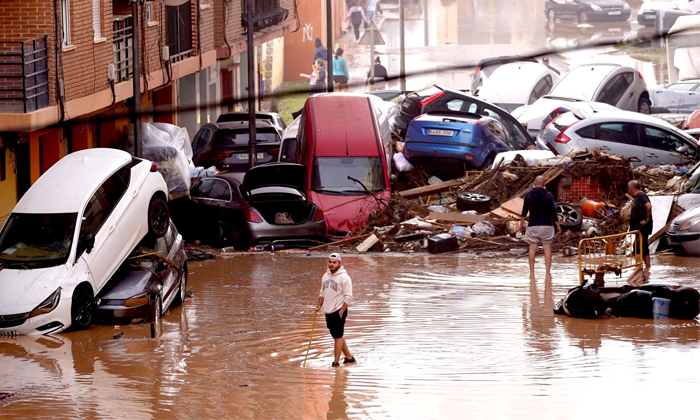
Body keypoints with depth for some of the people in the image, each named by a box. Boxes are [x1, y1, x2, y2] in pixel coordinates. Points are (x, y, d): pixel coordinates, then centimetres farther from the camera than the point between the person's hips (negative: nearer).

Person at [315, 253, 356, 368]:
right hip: (328, 311, 8)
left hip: (338, 312, -8)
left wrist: (341, 312, -16)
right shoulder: (326, 276, 11)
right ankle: (349, 357, 25)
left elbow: (348, 297, -13)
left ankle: (336, 362, 0)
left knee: (338, 336, -4)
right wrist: (319, 305, 7)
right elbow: (322, 293, 21)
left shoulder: (344, 277, -11)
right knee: (337, 336, 13)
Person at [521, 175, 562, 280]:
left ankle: (532, 273, 2)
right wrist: (558, 225, 2)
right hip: (546, 225, -1)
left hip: (532, 225, 1)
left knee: (532, 249, 4)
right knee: (547, 248, 3)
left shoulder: (528, 195, -2)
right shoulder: (548, 195, -7)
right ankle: (548, 273, 0)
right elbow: (553, 212, -8)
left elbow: (524, 210, 6)